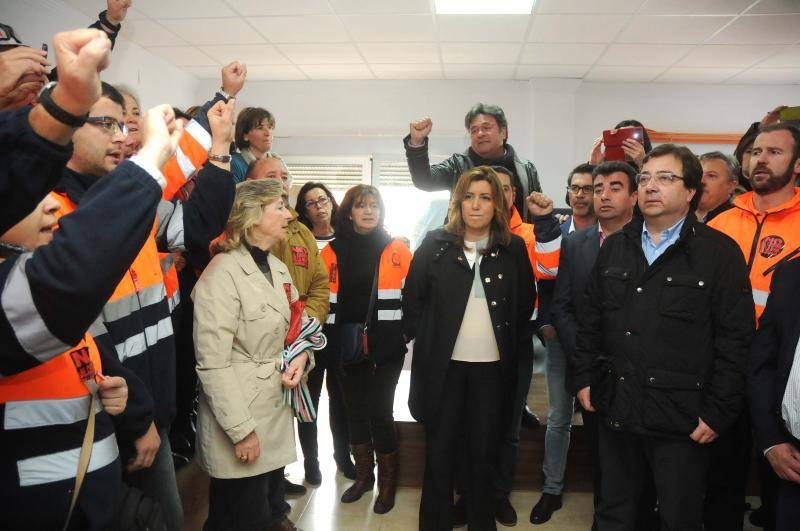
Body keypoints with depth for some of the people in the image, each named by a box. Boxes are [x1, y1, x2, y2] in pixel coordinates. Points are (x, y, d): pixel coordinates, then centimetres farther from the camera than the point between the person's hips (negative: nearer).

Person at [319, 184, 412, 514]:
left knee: (380, 413, 1)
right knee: (355, 412, 14)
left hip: (385, 349, -2)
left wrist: (403, 335, -3)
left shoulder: (397, 251, -1)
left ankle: (387, 482, 21)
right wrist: (331, 341, 5)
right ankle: (363, 475, 33)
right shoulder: (332, 252, 4)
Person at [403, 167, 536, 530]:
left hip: (492, 366, 1)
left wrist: (514, 347, 3)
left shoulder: (513, 248, 2)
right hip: (442, 364, -1)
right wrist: (425, 341, 1)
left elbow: (525, 304, 8)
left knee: (483, 450, 13)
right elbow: (412, 298, 3)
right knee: (440, 450, 10)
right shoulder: (435, 243, -1)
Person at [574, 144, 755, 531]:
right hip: (615, 409, 4)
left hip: (681, 419, -4)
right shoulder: (614, 247, 9)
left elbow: (735, 340, -9)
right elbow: (590, 320, 12)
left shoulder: (720, 252, -6)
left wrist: (718, 412, -10)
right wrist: (584, 379, 7)